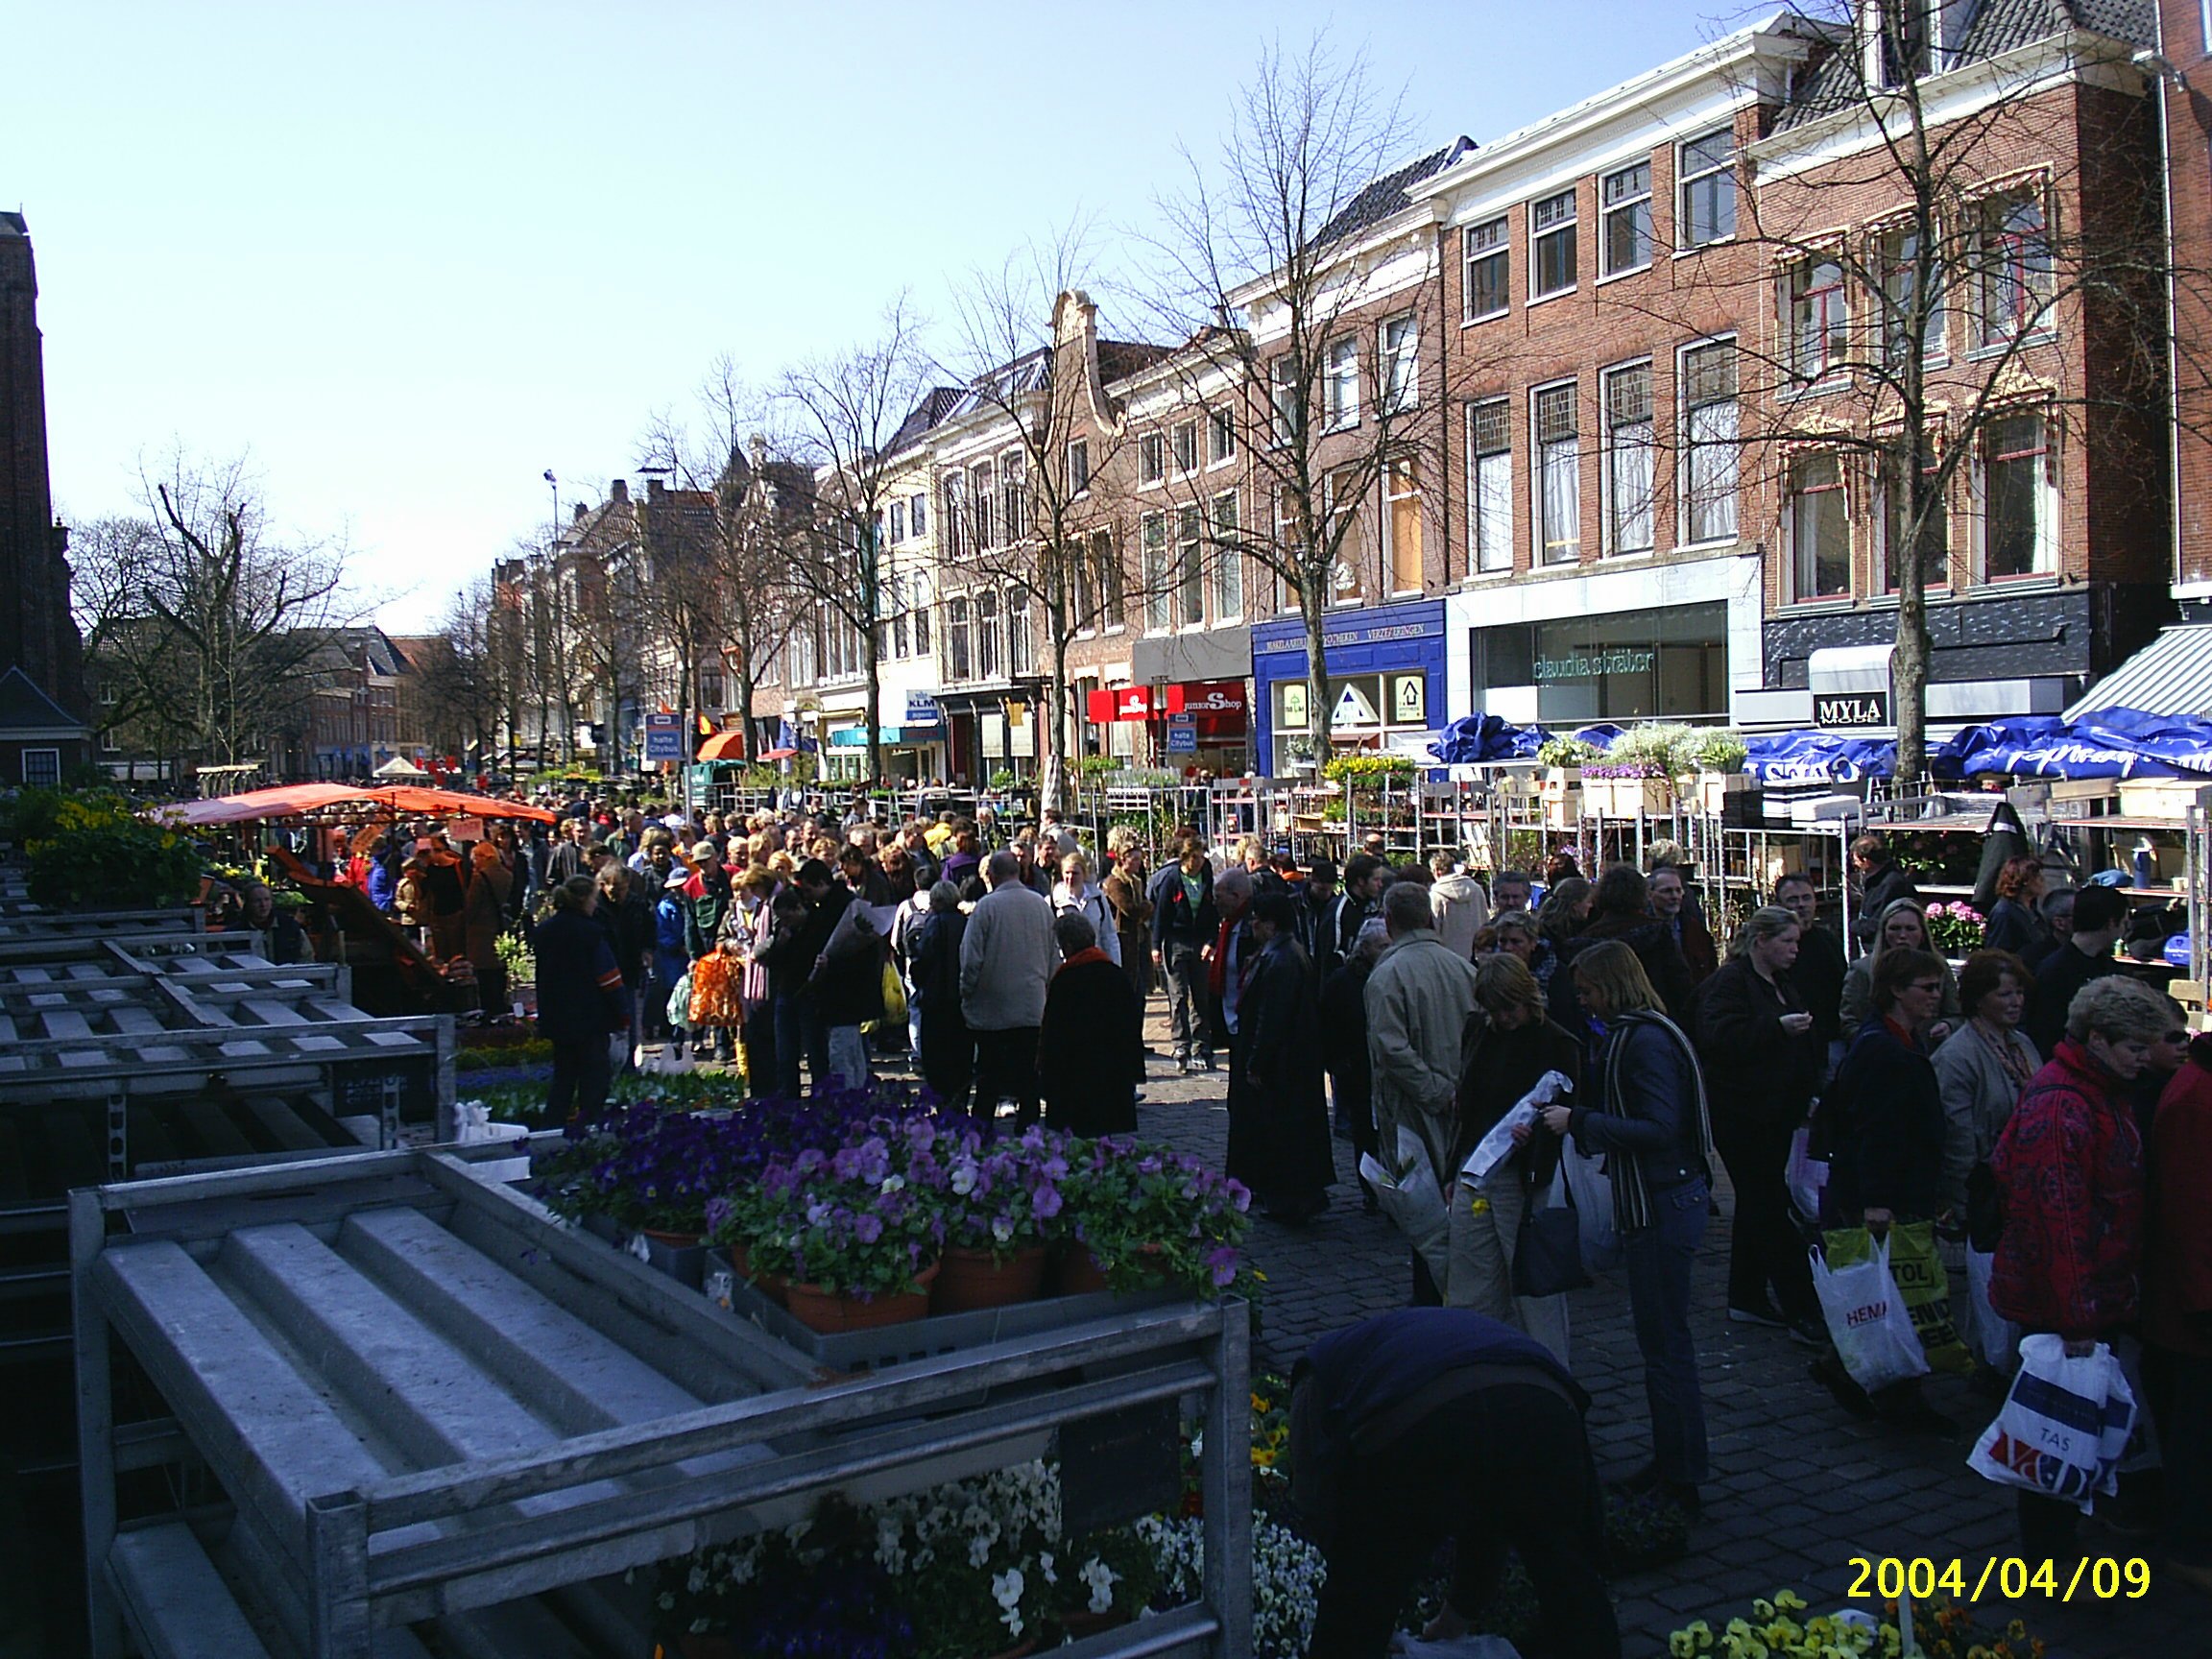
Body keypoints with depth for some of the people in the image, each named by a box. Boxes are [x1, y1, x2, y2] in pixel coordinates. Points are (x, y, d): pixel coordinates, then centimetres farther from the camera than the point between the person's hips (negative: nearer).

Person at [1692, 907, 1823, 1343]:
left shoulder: (1780, 984, 17)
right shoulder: (1730, 981, -12)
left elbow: (1801, 1046, 29)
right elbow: (1720, 1036, -28)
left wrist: (1807, 1092, 18)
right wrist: (1777, 1027, -31)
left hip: (1775, 1114, 10)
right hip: (1743, 1115, -10)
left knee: (1758, 1205, 15)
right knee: (1771, 1209, -8)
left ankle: (1747, 1299, 25)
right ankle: (1802, 1310, -6)